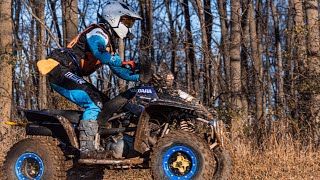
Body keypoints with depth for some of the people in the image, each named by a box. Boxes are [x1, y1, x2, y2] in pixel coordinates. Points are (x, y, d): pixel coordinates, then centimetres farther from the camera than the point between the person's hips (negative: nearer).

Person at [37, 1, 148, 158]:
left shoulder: (109, 42, 22)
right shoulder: (98, 32, -9)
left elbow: (117, 70, 22)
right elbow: (99, 53, -31)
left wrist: (139, 77, 10)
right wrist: (124, 62, -31)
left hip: (72, 76, 11)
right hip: (61, 70, -11)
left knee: (105, 104, 8)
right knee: (95, 103, -24)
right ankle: (87, 149, -30)